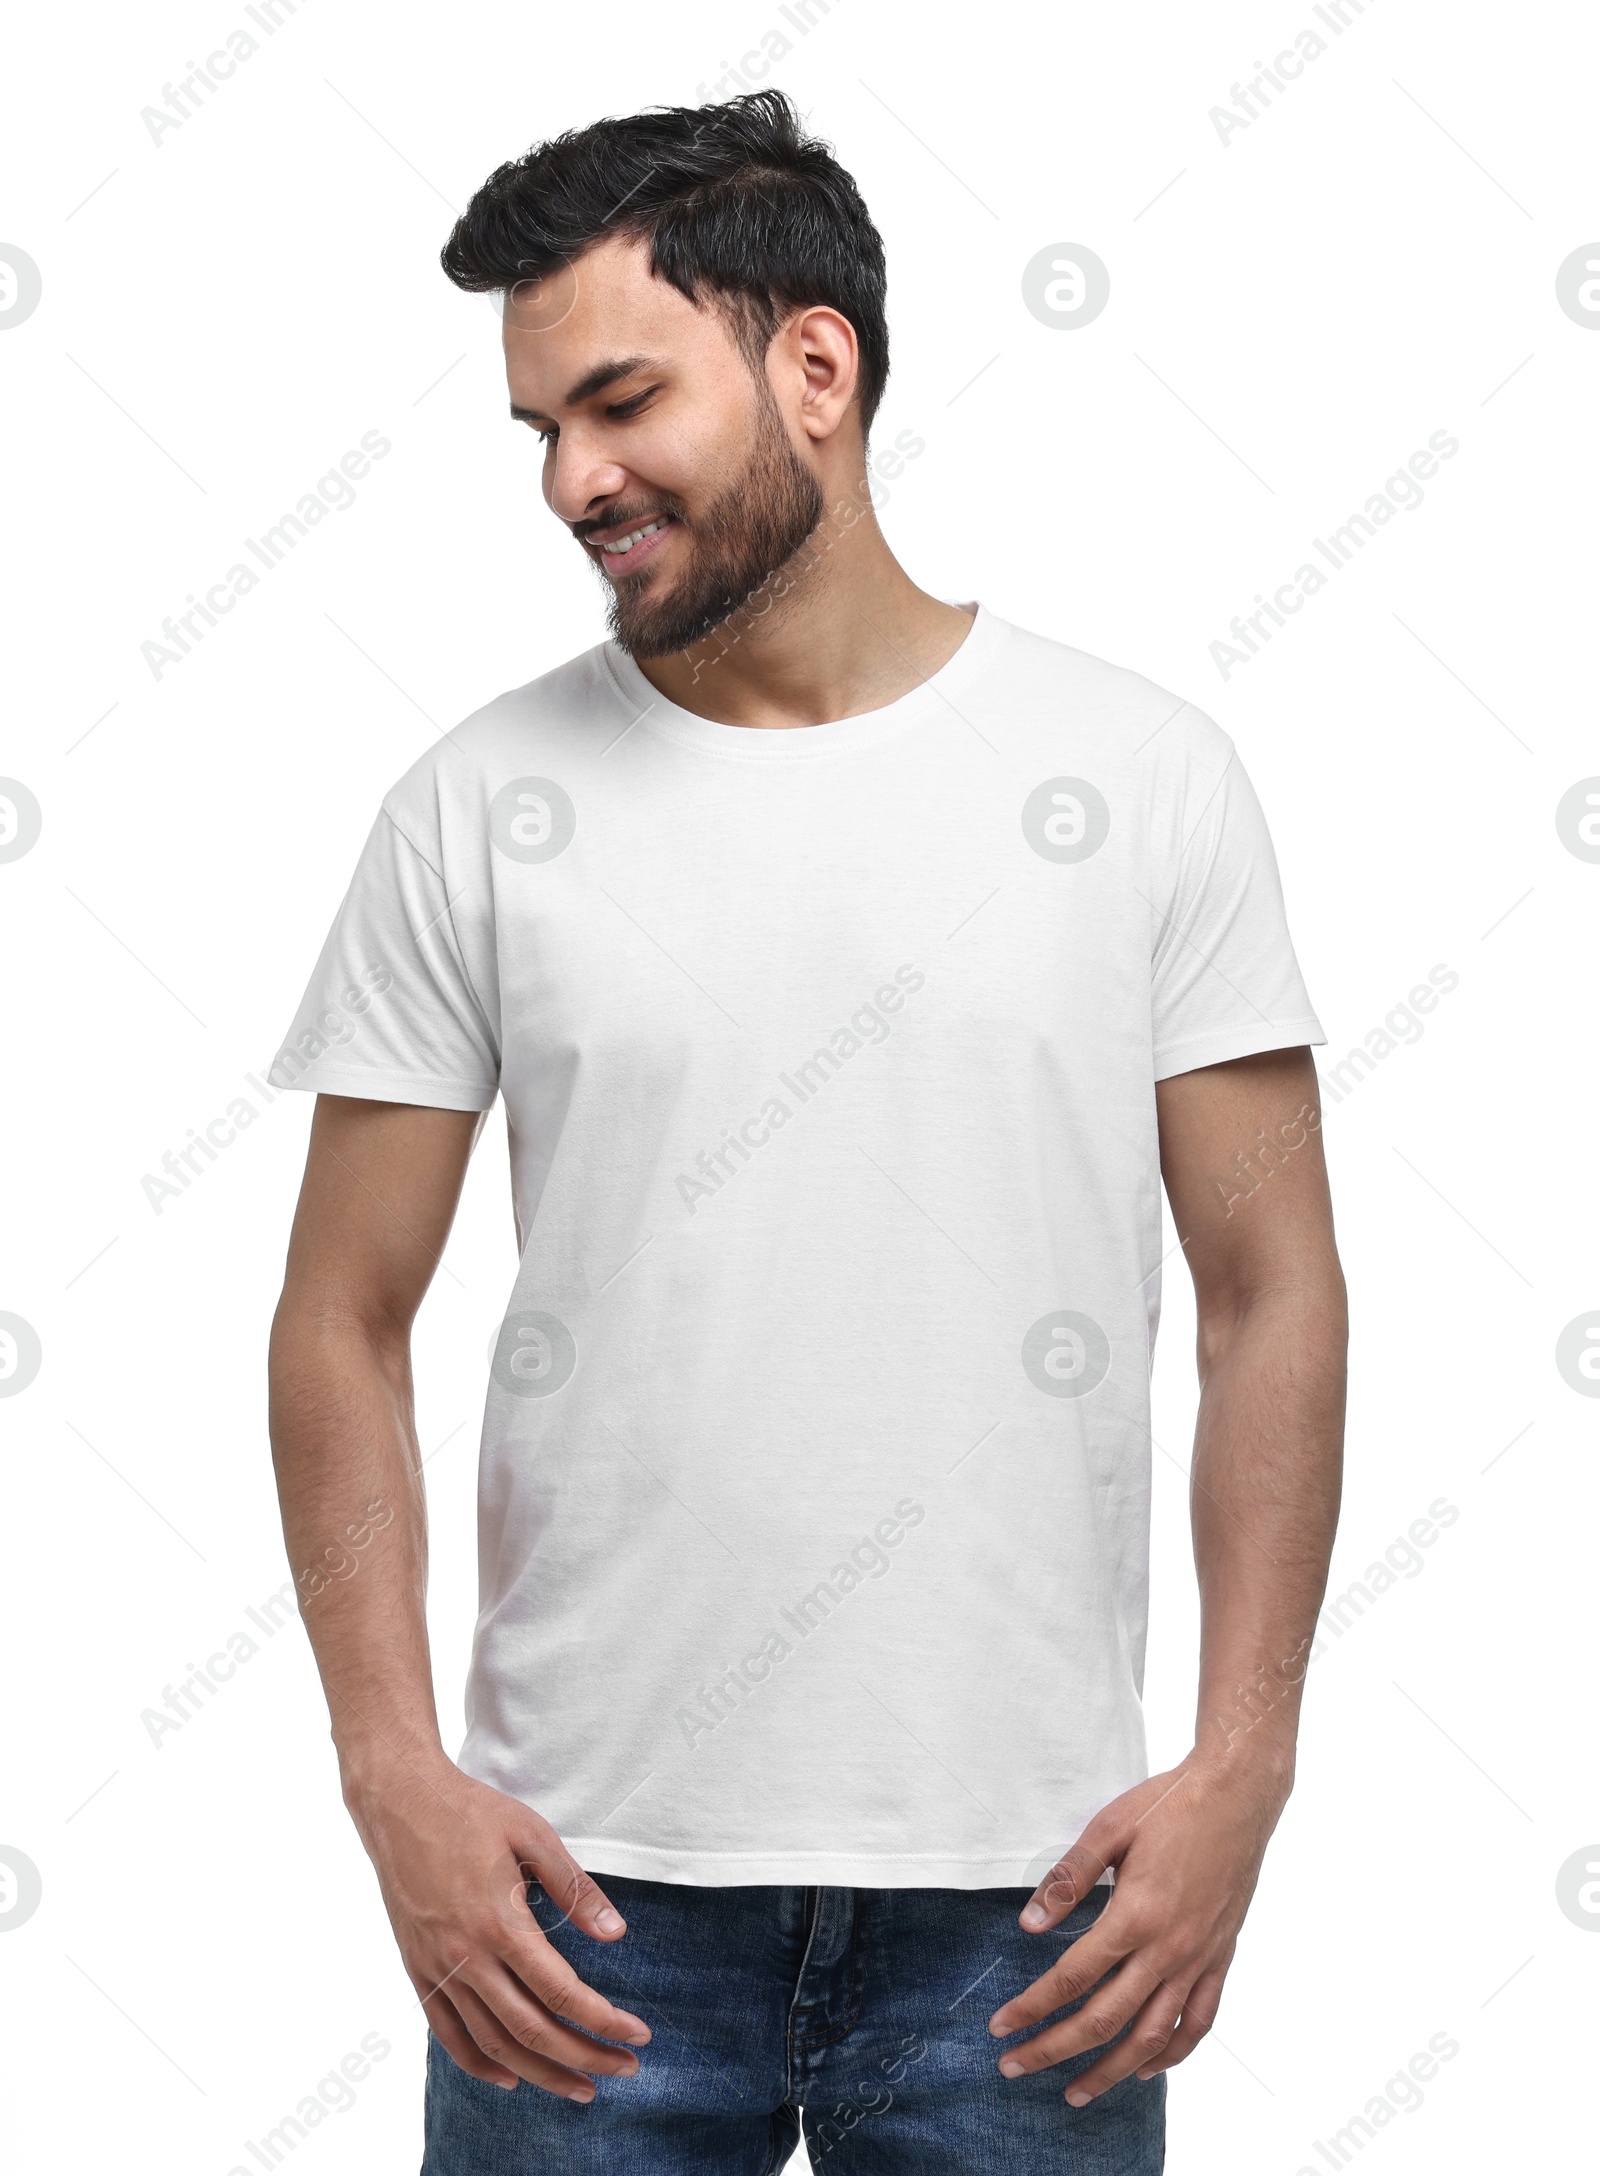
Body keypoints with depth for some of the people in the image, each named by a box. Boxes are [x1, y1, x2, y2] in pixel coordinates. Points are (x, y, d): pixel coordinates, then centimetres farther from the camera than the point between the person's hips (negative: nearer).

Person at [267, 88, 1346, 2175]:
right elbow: (346, 1320, 3)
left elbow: (1273, 1295, 1)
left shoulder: (1143, 772, 0)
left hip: (1019, 1883, 0)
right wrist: (396, 1776, -7)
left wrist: (1239, 1771, -6)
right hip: (586, 1871, 1)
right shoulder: (482, 807, 1)